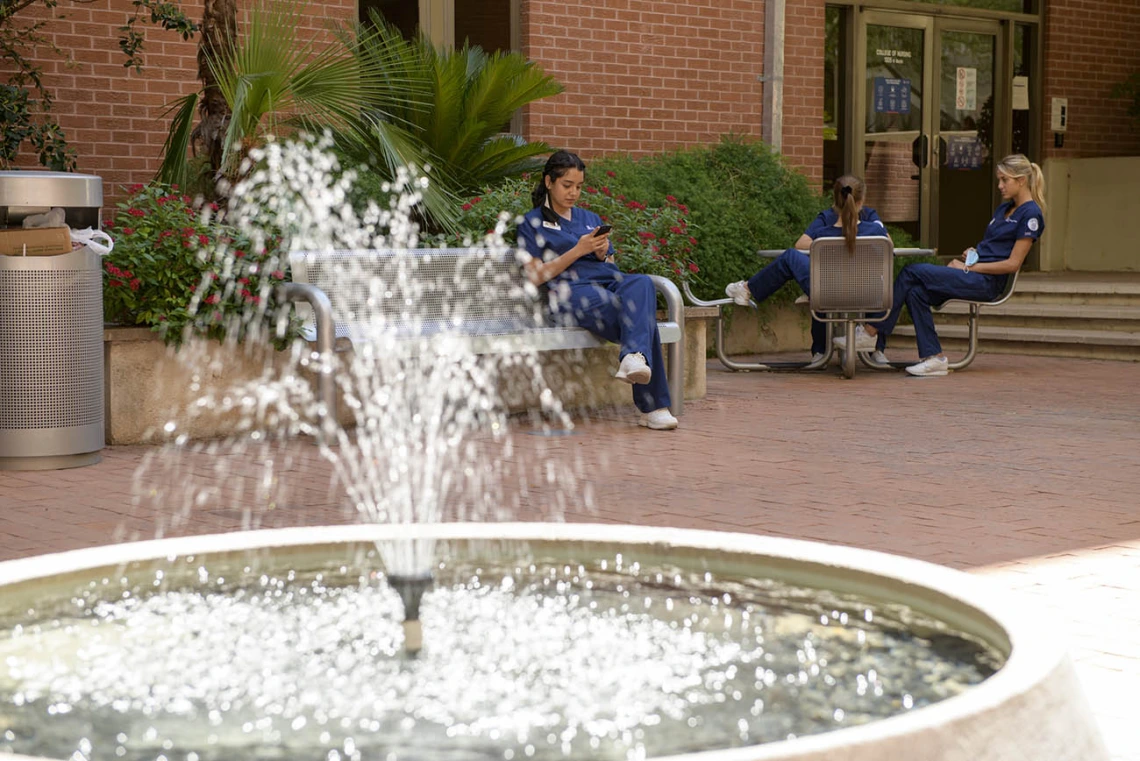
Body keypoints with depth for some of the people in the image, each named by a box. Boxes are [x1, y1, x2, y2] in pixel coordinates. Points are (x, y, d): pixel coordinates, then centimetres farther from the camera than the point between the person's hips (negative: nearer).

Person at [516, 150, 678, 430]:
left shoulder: (590, 218, 30)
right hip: (571, 289, -5)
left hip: (608, 282, 5)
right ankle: (653, 407, -42)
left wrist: (603, 254, 3)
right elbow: (537, 276, 2)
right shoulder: (532, 223, 14)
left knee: (641, 283, -36)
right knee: (640, 314, -34)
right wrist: (577, 251, -7)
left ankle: (635, 356, -57)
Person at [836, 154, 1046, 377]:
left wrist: (969, 268, -12)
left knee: (913, 272, -18)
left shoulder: (1030, 214, -7)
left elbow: (1013, 264, -13)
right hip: (972, 276, 9)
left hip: (986, 282, -9)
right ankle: (934, 358, -15)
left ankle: (871, 333, -13)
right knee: (916, 292, -16)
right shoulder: (1004, 209, 21)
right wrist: (972, 254, 6)